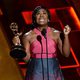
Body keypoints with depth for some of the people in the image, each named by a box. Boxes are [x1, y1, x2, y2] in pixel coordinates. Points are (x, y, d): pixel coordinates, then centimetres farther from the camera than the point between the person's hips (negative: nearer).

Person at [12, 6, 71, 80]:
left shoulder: (56, 34, 3)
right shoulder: (28, 36, 1)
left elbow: (66, 54, -3)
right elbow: (26, 58, 0)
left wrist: (66, 35, -9)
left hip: (53, 73, 1)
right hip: (35, 73, -1)